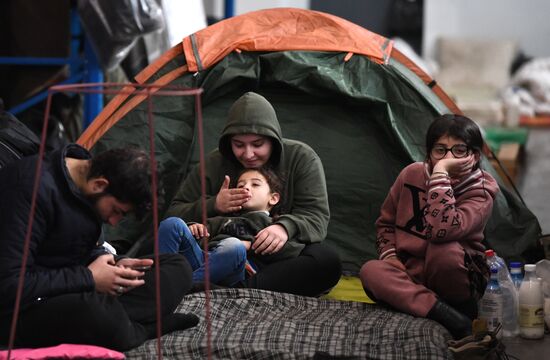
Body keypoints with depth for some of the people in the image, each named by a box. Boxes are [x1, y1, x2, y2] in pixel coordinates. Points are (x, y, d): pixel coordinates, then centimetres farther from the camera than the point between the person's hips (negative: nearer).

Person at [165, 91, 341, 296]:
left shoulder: (301, 158, -3)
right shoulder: (214, 164, 1)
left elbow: (317, 216, -11)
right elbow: (174, 214, 3)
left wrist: (286, 227, -34)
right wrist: (213, 205, -17)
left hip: (283, 256, -1)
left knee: (328, 262, -35)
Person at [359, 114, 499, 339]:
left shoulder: (480, 193, -15)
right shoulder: (412, 175, -2)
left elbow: (442, 230, -35)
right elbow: (385, 222, 13)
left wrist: (440, 174, -32)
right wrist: (390, 256, -6)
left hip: (455, 279, -4)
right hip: (410, 273, 4)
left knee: (444, 249, -37)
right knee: (371, 272, -28)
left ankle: (459, 307, -12)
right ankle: (449, 316, -35)